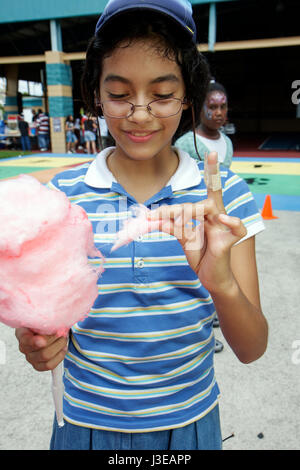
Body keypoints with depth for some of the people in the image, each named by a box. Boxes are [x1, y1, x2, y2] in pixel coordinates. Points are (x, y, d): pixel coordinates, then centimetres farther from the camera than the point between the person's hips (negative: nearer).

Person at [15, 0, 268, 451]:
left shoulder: (225, 194, -13)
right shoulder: (62, 194, -12)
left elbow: (252, 349, -14)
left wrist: (221, 283, -33)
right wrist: (39, 341, -25)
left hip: (188, 422, 1)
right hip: (86, 423, 0)